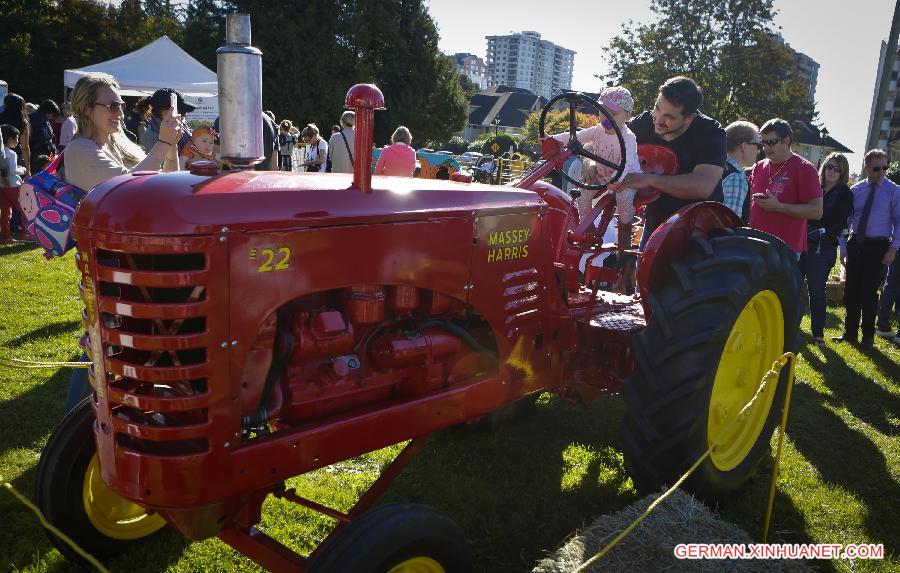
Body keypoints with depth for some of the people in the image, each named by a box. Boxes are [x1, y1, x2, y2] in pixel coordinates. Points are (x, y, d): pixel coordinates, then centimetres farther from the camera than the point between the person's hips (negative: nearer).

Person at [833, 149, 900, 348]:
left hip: (878, 246, -3)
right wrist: (843, 245, 4)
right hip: (855, 244, 3)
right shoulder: (855, 190, 6)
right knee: (851, 290, 7)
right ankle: (850, 332, 21)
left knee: (869, 292, -1)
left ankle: (868, 336, 15)